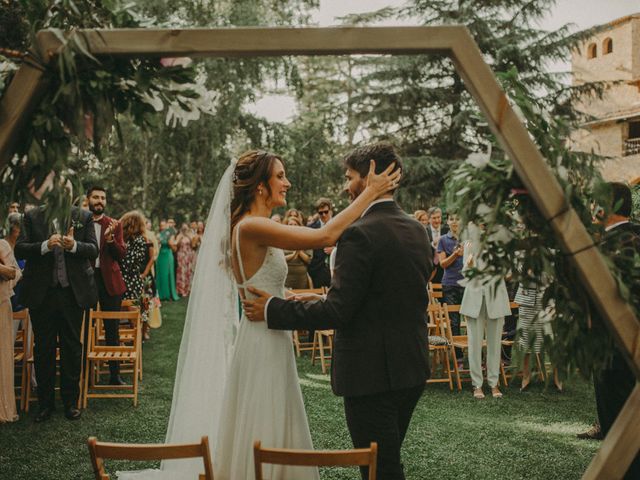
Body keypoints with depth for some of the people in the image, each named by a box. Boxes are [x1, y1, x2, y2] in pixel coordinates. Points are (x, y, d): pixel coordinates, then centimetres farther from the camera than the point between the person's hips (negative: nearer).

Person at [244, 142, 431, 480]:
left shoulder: (360, 234, -19)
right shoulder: (418, 230, 7)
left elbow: (337, 311, -21)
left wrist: (272, 310, -11)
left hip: (372, 373, -8)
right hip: (412, 367, 8)